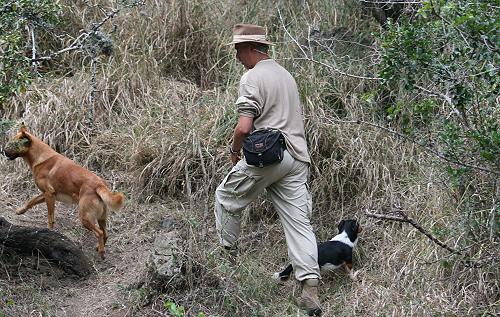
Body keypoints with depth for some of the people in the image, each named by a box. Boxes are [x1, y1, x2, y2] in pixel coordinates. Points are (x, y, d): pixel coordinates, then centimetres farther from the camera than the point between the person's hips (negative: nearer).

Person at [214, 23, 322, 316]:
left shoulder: (253, 77, -8)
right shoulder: (286, 75, 19)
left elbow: (244, 127, -16)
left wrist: (234, 150, 2)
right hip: (296, 158, 7)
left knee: (227, 198, 16)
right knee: (299, 221, 2)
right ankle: (311, 289, -6)